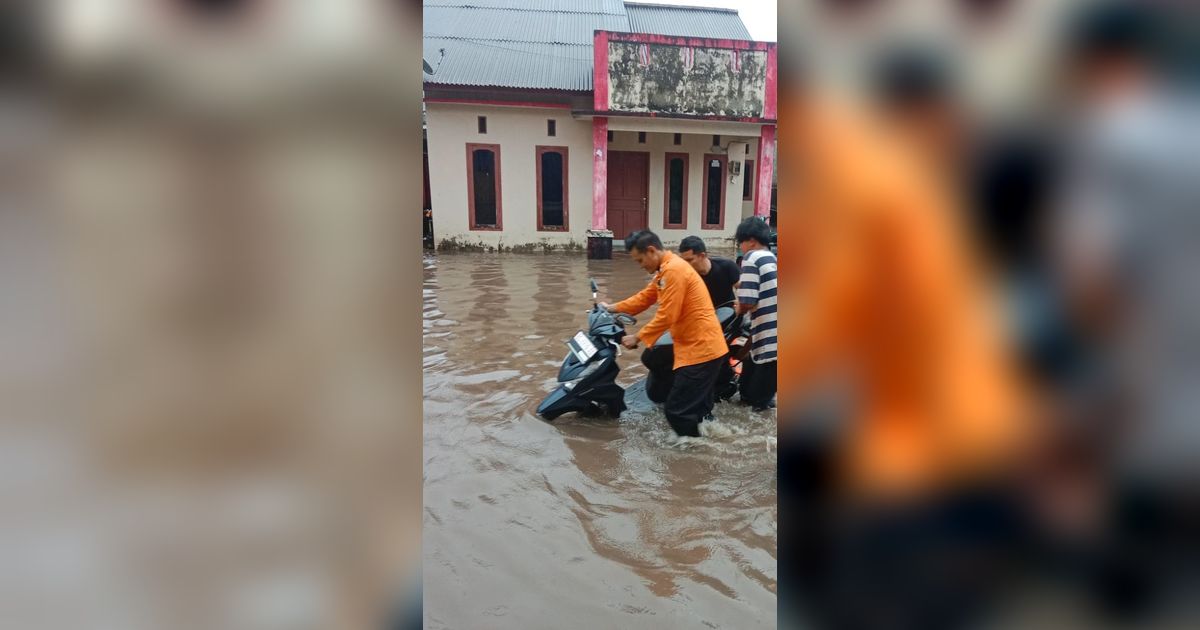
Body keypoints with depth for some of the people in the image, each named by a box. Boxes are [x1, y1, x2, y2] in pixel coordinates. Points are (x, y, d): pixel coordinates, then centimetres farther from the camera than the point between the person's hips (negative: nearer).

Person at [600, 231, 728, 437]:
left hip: (701, 348, -11)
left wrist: (638, 338, -10)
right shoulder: (665, 270, 15)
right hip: (699, 346, 11)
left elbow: (666, 317, -20)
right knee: (696, 411, 18)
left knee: (677, 411, -7)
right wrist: (613, 308, 18)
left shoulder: (674, 270, -19)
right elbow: (645, 297, 22)